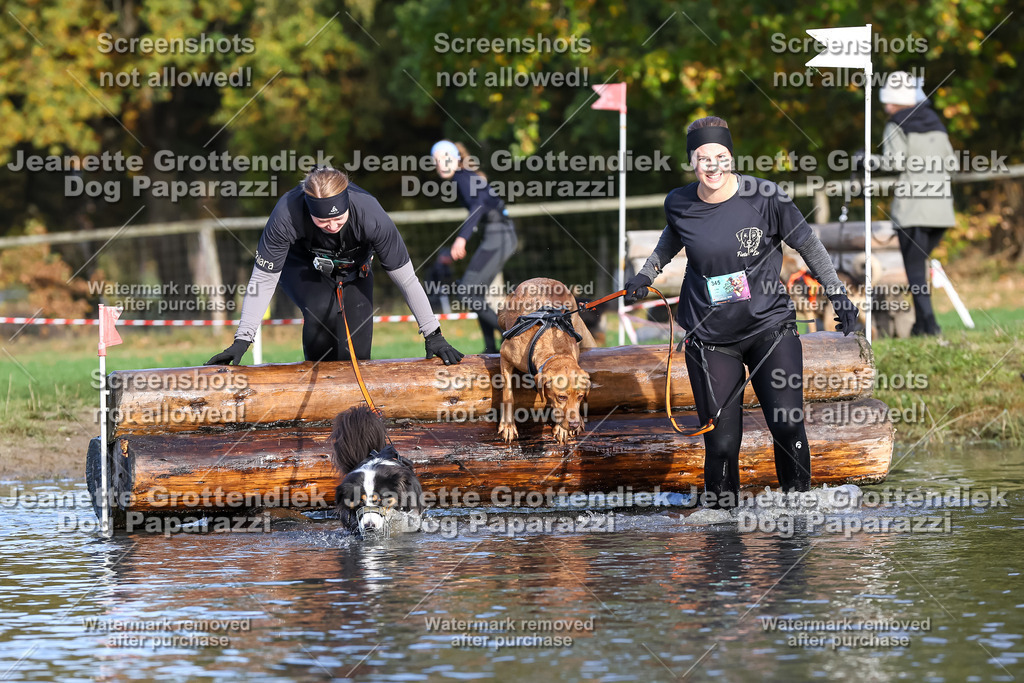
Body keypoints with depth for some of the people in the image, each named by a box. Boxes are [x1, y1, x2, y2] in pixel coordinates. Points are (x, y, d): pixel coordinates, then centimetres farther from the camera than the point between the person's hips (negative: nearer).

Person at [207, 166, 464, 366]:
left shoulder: (370, 214, -37)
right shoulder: (287, 215, -39)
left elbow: (406, 279, -26)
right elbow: (263, 281, -27)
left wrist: (433, 336, -22)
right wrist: (241, 341, -29)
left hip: (353, 269, 1)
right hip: (301, 265, -1)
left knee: (356, 354, -10)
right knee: (322, 308, -33)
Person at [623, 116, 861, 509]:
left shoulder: (765, 198, -10)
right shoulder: (679, 205, -2)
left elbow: (807, 244, 4)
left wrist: (837, 293, 5)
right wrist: (646, 276, 19)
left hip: (770, 326, -1)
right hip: (710, 338, 1)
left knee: (788, 427, -11)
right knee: (721, 442, -3)